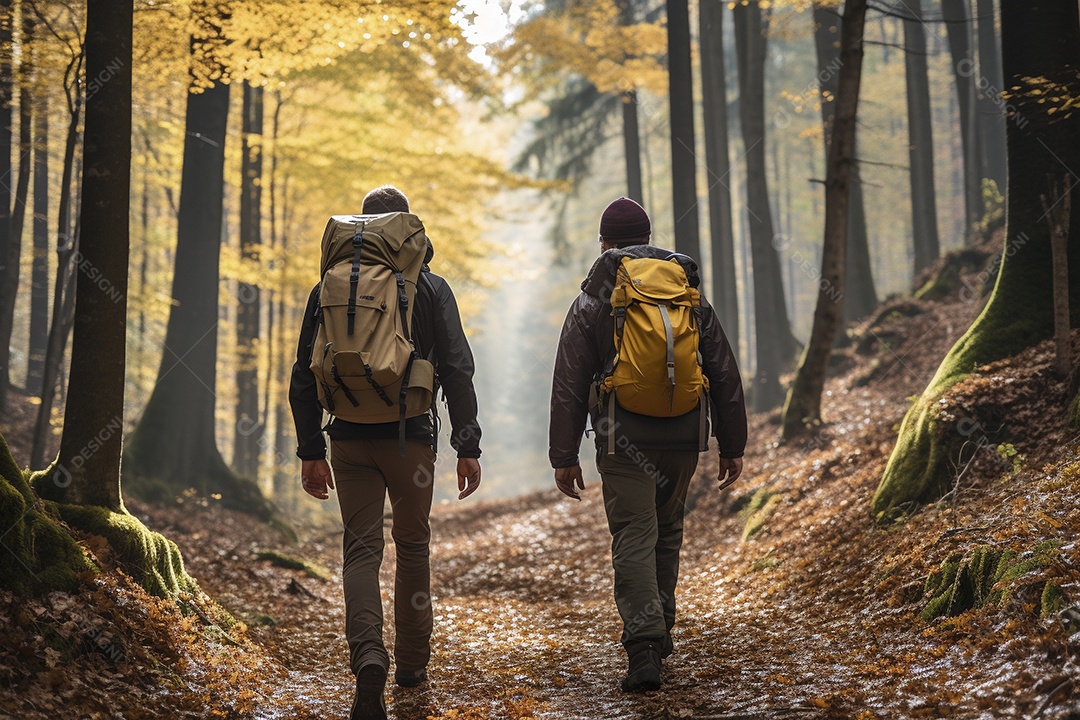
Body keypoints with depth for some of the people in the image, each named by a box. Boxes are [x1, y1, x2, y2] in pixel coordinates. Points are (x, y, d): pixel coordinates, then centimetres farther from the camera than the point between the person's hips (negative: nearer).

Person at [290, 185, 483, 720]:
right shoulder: (431, 289, -1)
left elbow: (305, 377, 3)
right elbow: (456, 371, -6)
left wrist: (311, 450, 9)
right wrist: (468, 446, -2)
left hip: (350, 440, 1)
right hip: (411, 438, -1)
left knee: (361, 548, 2)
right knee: (412, 544, 16)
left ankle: (368, 656, -21)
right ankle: (412, 661, 25)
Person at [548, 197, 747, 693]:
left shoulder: (591, 302, 1)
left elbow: (569, 386, -2)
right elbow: (726, 376, 9)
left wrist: (564, 456, 1)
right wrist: (732, 446, 13)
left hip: (624, 442, -3)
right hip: (683, 438, 3)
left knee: (634, 540, -5)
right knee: (667, 531, 20)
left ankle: (643, 647, -18)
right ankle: (659, 629, 27)